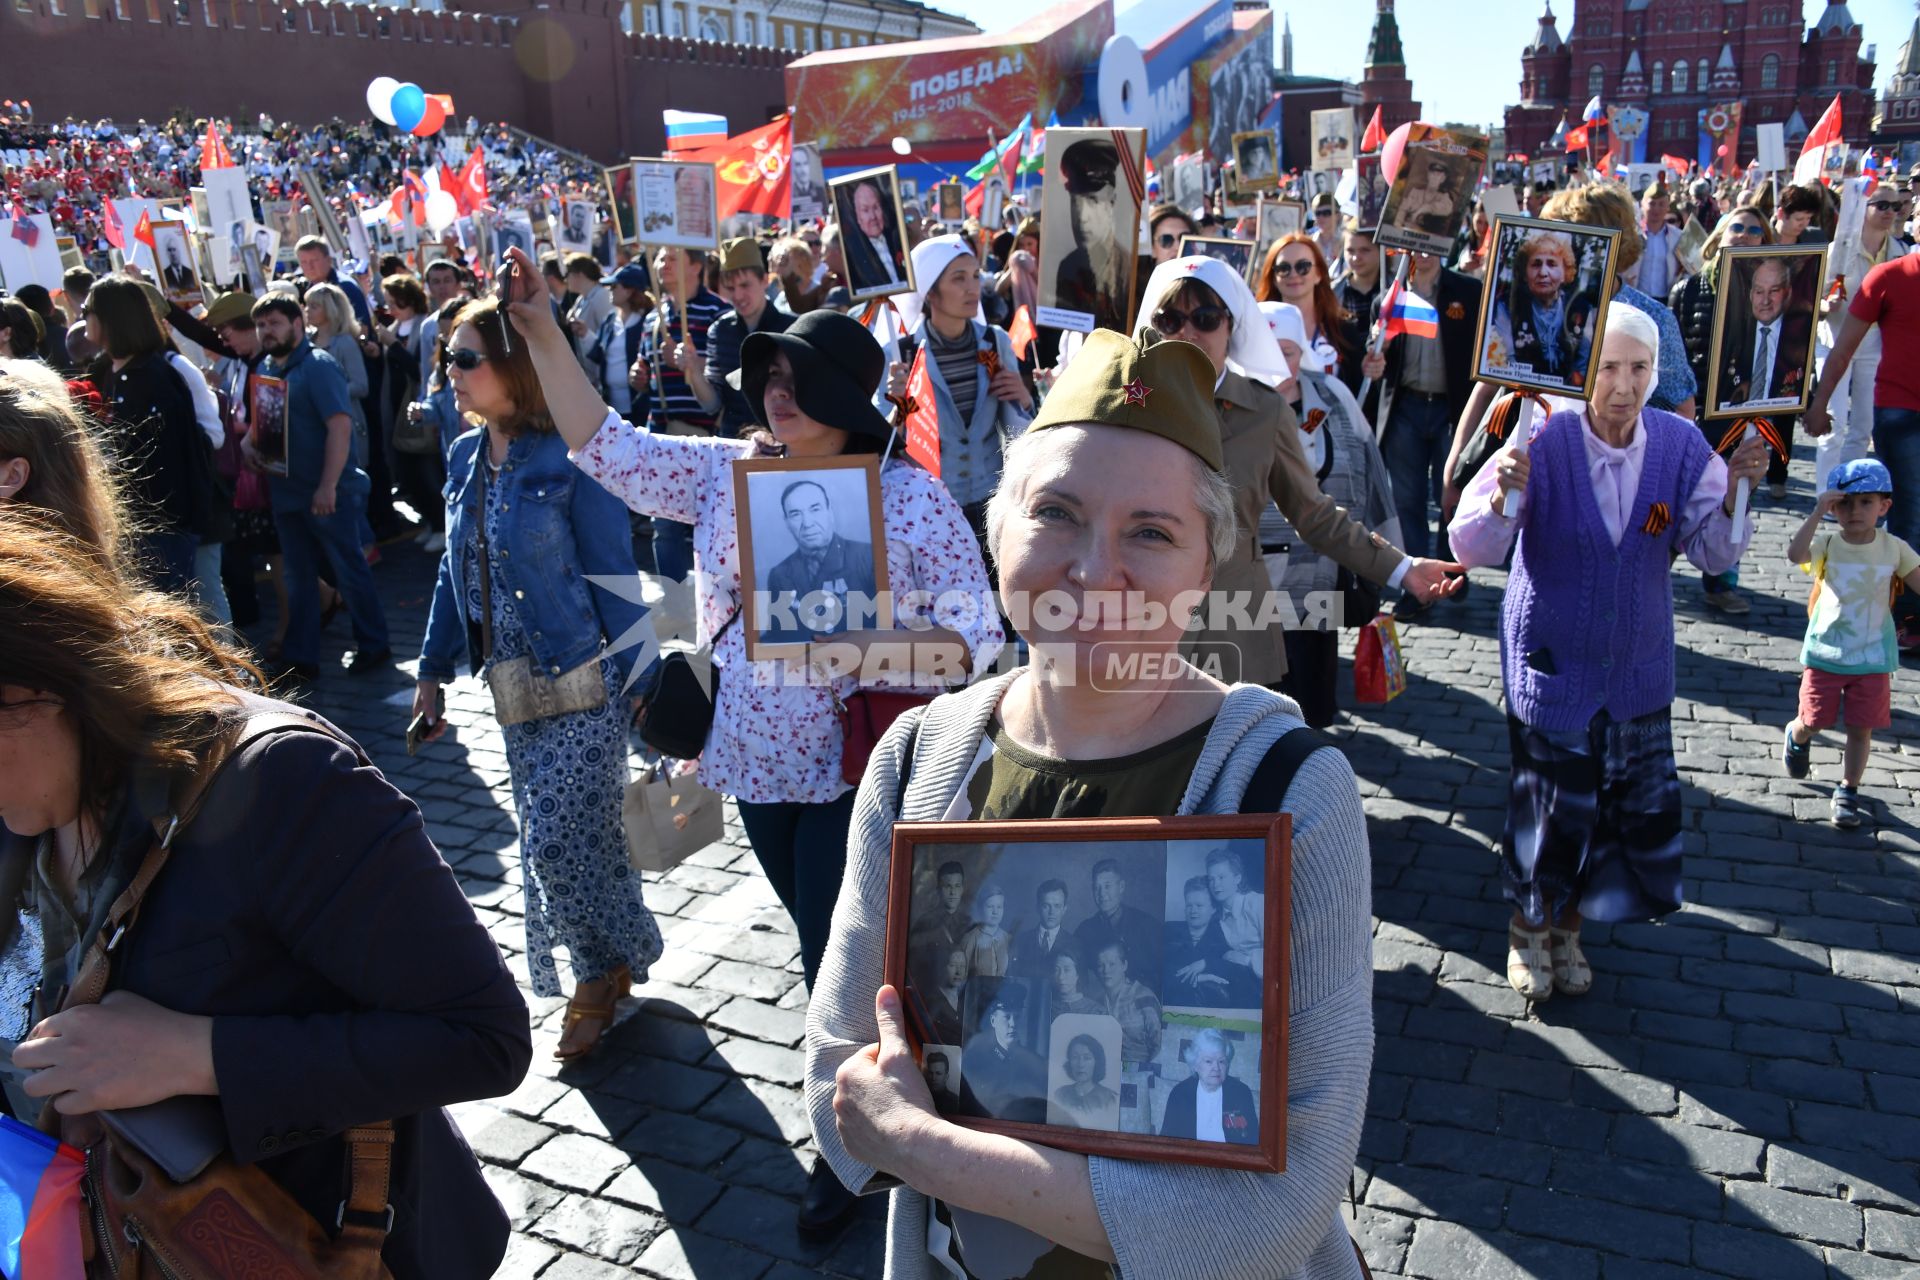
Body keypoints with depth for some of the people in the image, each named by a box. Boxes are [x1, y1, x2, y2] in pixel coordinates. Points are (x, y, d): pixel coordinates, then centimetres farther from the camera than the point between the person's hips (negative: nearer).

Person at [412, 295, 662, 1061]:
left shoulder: (568, 458, -15)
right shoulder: (467, 458, 6)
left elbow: (612, 575, -13)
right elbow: (455, 569, 13)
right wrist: (433, 670, 13)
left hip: (580, 684, -7)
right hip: (513, 689, 7)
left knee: (558, 841, -3)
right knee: (575, 836, 15)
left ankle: (601, 976, 22)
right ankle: (611, 967, 33)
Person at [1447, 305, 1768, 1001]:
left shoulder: (1680, 443, -7)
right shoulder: (1544, 442, -16)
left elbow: (1715, 554, -8)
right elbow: (1470, 548, -20)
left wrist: (1732, 492, -26)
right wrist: (1504, 495, -40)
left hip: (1637, 668, 4)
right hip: (1552, 663, -3)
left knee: (1638, 806, 11)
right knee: (1549, 803, 4)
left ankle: (1569, 926, 36)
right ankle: (1529, 927, 33)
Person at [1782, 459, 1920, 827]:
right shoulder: (1827, 542, -12)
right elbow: (1795, 554, -33)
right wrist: (1818, 512, -37)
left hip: (1873, 658, 1)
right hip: (1825, 653, -1)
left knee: (1861, 728, 6)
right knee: (1813, 722, 10)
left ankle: (1848, 791, 21)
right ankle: (1796, 737, 45)